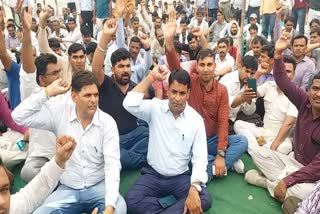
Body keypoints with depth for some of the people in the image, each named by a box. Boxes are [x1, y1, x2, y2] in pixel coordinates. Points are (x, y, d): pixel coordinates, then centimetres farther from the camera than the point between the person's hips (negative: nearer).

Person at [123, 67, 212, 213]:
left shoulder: (196, 119, -5)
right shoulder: (155, 108, -5)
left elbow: (199, 157, -9)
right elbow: (129, 104, -25)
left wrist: (194, 189, -24)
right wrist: (151, 77, -19)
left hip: (181, 177, 0)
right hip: (153, 174, 0)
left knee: (204, 199, -26)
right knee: (131, 201, -25)